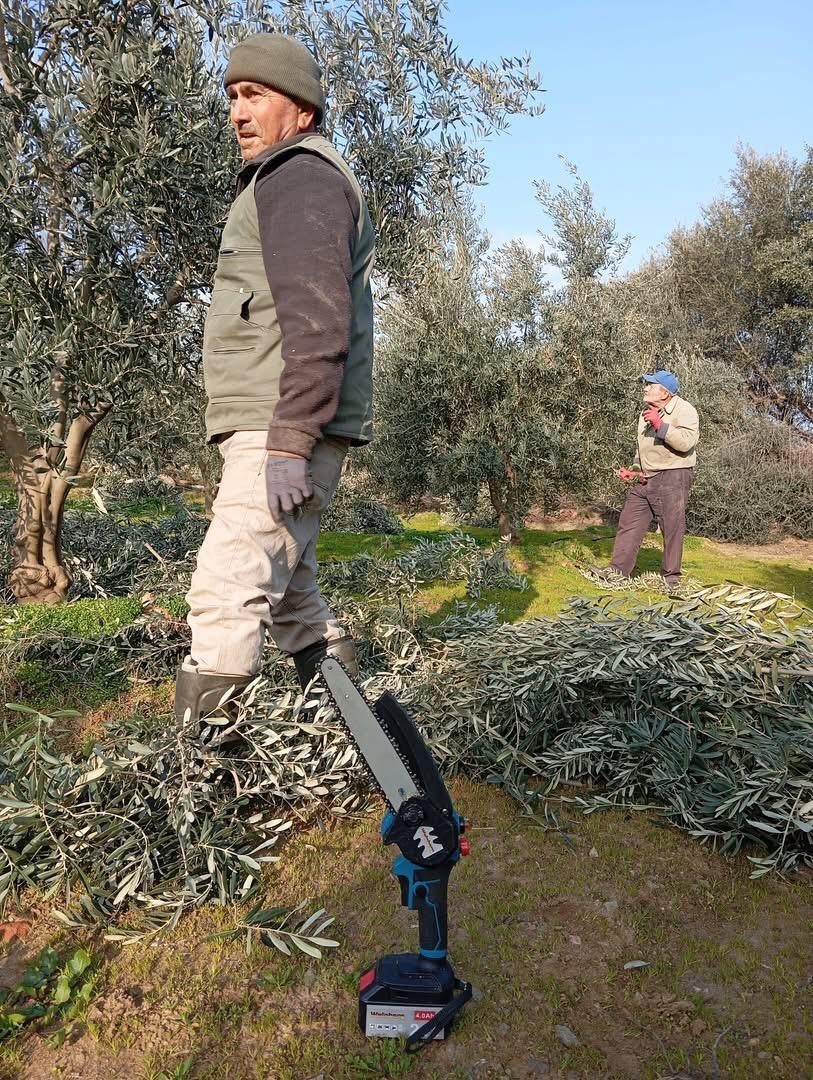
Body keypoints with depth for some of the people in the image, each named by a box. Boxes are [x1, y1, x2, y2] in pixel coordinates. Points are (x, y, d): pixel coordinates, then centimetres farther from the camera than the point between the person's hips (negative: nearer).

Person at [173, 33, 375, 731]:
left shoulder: (299, 176, -4)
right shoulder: (312, 179, 29)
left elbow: (317, 323, -19)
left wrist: (289, 443, -26)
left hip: (284, 434, -11)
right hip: (286, 435, 11)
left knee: (225, 599, -15)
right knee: (289, 595, 17)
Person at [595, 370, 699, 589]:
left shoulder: (684, 410, -8)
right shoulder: (646, 413, 18)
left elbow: (687, 442, -24)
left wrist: (661, 425, -22)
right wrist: (634, 470, 15)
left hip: (673, 477, -8)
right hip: (645, 478, 8)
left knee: (672, 528, -1)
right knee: (629, 523, 4)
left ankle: (671, 577, 9)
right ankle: (618, 570, 9)